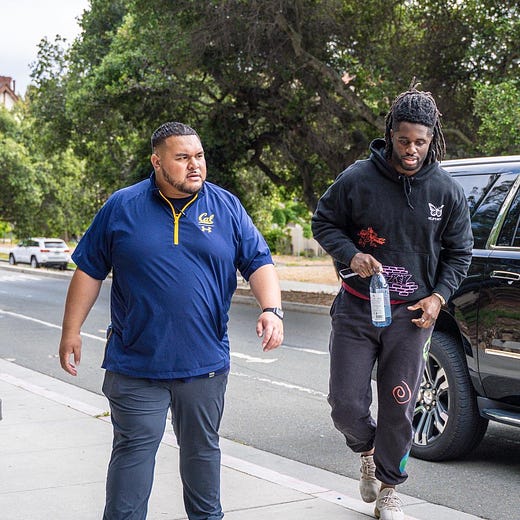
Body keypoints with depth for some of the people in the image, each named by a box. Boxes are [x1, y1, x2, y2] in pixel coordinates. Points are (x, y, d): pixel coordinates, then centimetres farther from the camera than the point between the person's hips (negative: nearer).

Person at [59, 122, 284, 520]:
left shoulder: (226, 207, 3)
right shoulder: (122, 207, -1)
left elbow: (259, 262, 2)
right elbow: (89, 271, 4)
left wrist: (272, 310, -15)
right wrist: (71, 330, 3)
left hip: (205, 361, 2)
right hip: (136, 363, -2)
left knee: (202, 447, 15)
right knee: (134, 449, 1)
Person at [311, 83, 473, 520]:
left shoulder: (447, 191, -2)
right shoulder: (357, 179, -8)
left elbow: (459, 252, 9)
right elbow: (324, 222, 4)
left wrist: (438, 296, -5)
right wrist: (350, 255, -14)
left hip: (411, 315, 1)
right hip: (356, 309, 0)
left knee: (398, 409, 4)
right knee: (346, 403, -2)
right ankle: (367, 451, 32)